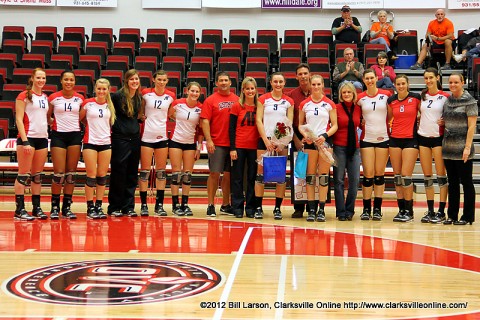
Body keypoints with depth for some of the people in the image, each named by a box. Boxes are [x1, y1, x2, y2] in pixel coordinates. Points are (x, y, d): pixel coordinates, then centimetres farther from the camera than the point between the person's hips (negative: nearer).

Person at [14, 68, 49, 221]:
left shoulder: (45, 97, 15)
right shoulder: (24, 96, -4)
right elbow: (19, 119, -9)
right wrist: (25, 141, -17)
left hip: (43, 138, 6)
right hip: (28, 138, -6)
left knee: (37, 175, 9)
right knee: (24, 174, -5)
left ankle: (37, 208, 12)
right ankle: (19, 209, -2)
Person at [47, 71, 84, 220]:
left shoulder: (80, 98, 5)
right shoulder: (53, 98, -1)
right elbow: (47, 116, 9)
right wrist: (53, 122, -5)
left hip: (75, 136, 2)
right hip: (58, 135, -2)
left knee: (71, 173, 3)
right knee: (59, 173, -6)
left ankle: (67, 206, 11)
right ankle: (55, 206, 7)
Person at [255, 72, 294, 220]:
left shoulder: (289, 101, 7)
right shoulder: (263, 99, 4)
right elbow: (258, 120, -1)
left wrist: (282, 142, -9)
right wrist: (266, 140, -10)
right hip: (265, 140, -1)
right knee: (261, 171, -3)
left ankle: (277, 208, 6)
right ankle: (258, 208, 2)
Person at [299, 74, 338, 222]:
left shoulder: (329, 104, 4)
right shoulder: (304, 104, 7)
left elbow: (334, 126, 3)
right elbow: (300, 124, 11)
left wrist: (324, 136, -13)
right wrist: (305, 135, -8)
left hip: (325, 141, -1)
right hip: (309, 142, 1)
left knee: (323, 176, -1)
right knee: (310, 176, 0)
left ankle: (321, 210, 3)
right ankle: (311, 210, 5)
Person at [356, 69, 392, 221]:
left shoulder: (386, 94, 1)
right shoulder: (360, 98, 4)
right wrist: (361, 123, 1)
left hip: (383, 138, 0)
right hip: (366, 139, 0)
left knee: (379, 174, 3)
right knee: (368, 175, -3)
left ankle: (377, 208, 9)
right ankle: (366, 208, 3)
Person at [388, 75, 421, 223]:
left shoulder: (416, 98, -3)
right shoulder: (391, 101, 7)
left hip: (411, 140, -4)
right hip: (395, 140, 4)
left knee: (406, 175, -9)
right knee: (397, 176, 5)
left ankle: (409, 210, 0)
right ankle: (401, 209, 13)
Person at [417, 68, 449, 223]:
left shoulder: (445, 97, -2)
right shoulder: (422, 96, 9)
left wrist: (444, 121, -14)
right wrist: (418, 123, 6)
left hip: (438, 137, -4)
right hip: (423, 137, 4)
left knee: (441, 174, -3)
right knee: (427, 176, 6)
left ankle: (441, 211, 1)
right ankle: (430, 211, 12)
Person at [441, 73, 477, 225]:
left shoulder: (469, 102, -6)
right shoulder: (447, 101, 11)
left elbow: (472, 126, -10)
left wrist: (467, 147, -16)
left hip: (462, 149, -6)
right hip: (448, 147, 6)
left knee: (466, 182, 1)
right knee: (452, 182, 10)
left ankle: (467, 216, 6)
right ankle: (452, 214, 16)